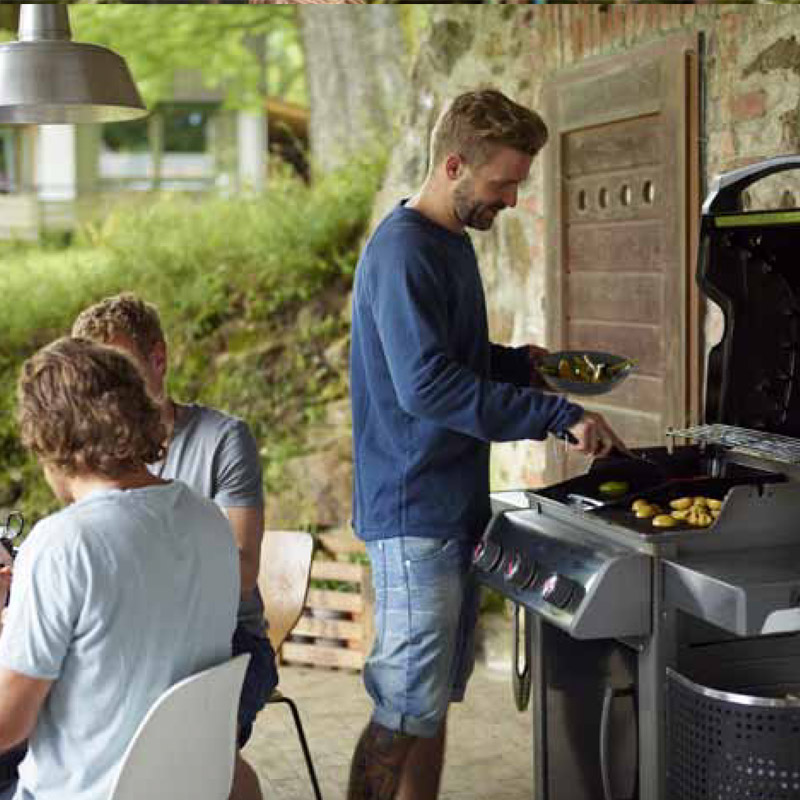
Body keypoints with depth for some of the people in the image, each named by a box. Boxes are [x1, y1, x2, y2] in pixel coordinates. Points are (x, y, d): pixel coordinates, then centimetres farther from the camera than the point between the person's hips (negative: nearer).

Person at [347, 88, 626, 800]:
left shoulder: (453, 242, 15)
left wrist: (523, 361, 9)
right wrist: (559, 416, -25)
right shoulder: (403, 252, -16)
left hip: (455, 504, 10)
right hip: (414, 512, -10)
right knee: (406, 711, -5)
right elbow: (427, 386, -26)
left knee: (437, 698, 15)